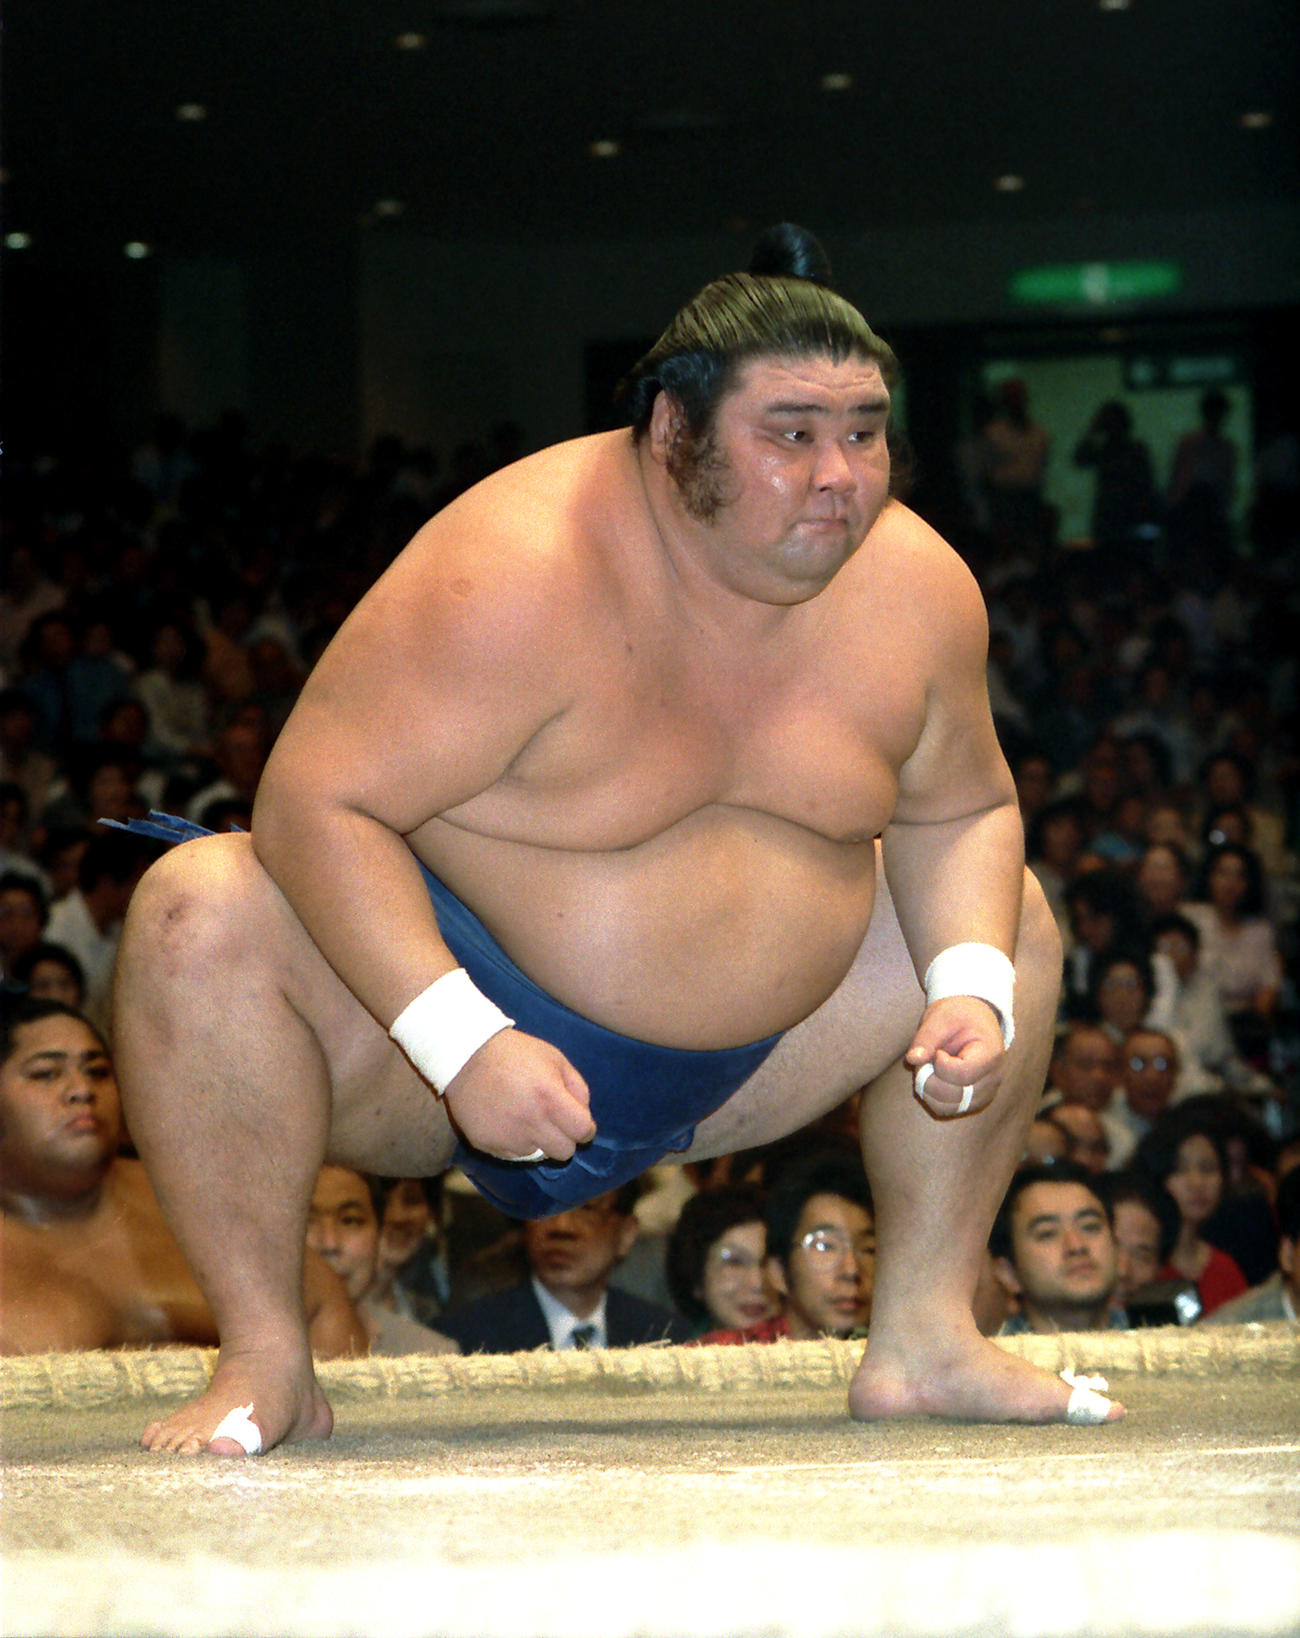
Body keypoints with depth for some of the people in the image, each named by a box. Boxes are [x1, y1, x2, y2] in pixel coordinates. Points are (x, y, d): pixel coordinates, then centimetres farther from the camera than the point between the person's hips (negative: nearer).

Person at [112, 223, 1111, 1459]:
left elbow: (959, 812, 9)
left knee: (1012, 922, 4)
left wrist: (973, 985, -12)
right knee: (201, 915, -33)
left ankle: (926, 1335, 10)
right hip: (446, 990, -6)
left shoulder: (919, 591, -6)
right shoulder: (514, 577, -26)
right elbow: (315, 801, -27)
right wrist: (463, 1044, -36)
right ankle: (265, 1360, -20)